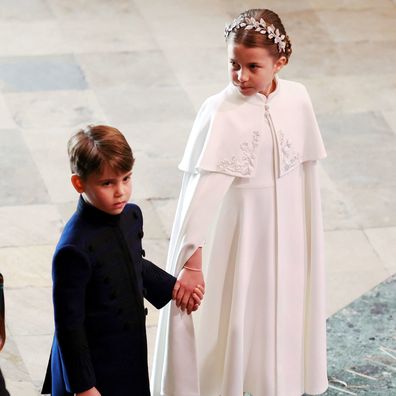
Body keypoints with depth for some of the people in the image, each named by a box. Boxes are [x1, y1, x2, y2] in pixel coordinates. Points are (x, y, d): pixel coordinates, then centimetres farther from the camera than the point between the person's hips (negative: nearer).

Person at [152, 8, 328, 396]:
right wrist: (192, 261, -26)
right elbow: (202, 188, -24)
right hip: (236, 235, -4)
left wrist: (308, 236, 11)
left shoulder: (297, 99, -7)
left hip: (285, 235, 4)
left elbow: (306, 168, 5)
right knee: (230, 323, 7)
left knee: (280, 321, 18)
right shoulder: (220, 112, -20)